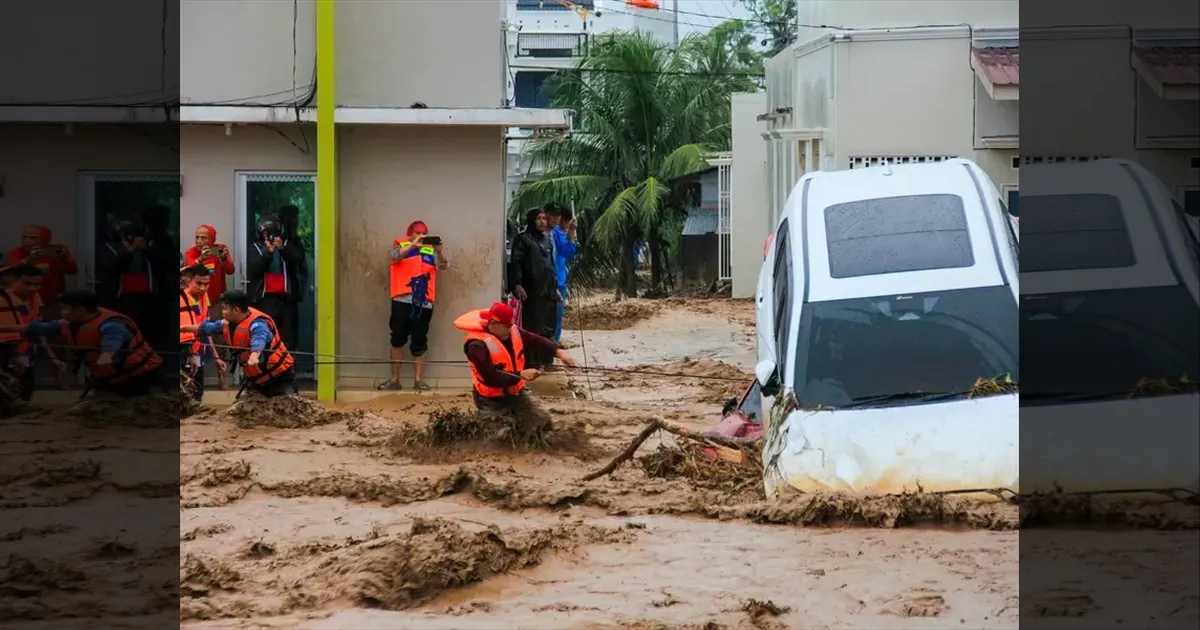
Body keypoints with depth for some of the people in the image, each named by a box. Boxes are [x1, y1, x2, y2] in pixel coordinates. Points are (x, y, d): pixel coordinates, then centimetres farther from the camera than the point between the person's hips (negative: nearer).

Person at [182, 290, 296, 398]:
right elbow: (204, 328, 20)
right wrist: (183, 328, 27)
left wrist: (254, 356, -71)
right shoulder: (229, 323, 1)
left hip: (280, 376, -9)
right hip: (256, 379, 9)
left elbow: (258, 342, -50)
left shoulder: (257, 324, -26)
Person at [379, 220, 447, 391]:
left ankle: (418, 380, 7)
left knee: (419, 342, 3)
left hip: (424, 302, 1)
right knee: (398, 340, 2)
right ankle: (394, 379, 8)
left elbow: (442, 265, 1)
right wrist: (413, 245, -25)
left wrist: (439, 252, -19)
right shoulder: (401, 245, 8)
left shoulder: (431, 250, 11)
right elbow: (395, 257, -12)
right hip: (402, 300, -1)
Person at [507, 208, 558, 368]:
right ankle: (532, 362, -1)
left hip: (547, 290, 7)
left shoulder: (547, 239, 18)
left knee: (547, 327, 8)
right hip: (532, 290, -7)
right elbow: (516, 263, -11)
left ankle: (544, 359, 16)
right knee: (532, 327, -5)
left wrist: (555, 287, 19)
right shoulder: (523, 238, -3)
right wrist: (517, 284, -22)